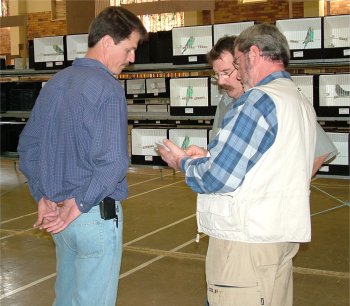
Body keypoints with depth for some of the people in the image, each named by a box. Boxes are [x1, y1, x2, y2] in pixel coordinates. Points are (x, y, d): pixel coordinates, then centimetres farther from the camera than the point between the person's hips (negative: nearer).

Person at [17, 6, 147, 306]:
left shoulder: (54, 83, 8)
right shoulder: (107, 87, -16)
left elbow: (27, 146, 13)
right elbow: (112, 161, -26)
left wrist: (43, 196, 8)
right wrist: (78, 205, -15)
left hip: (59, 216, 8)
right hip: (96, 214, -8)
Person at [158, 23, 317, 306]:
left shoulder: (260, 100, -17)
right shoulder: (301, 102, 12)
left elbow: (218, 178, -19)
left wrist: (184, 162, 1)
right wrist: (207, 156, 10)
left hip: (246, 242, -9)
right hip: (281, 237, 9)